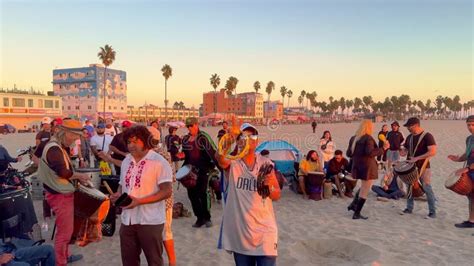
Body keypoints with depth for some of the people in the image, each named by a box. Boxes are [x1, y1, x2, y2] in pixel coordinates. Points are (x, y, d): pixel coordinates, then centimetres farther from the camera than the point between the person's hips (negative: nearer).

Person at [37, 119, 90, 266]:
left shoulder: (58, 147, 10)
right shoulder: (54, 149, -23)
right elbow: (64, 172, -29)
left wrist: (78, 178, 4)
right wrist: (80, 175, -12)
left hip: (63, 193, 11)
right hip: (60, 196, -11)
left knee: (66, 229, 23)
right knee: (64, 231, 1)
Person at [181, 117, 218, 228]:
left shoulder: (203, 137, -10)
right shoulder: (185, 139, 11)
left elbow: (213, 151, -19)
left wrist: (218, 164, -28)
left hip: (203, 170, -6)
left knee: (202, 193, -3)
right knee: (191, 194, 5)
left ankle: (207, 218, 14)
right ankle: (199, 218, 19)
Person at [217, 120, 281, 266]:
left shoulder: (266, 163, 1)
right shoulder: (232, 162, -6)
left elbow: (276, 196, 3)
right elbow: (220, 159, -31)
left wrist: (269, 186, -20)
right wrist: (230, 141, -51)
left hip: (264, 230, 1)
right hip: (239, 231, 0)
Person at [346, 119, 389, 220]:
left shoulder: (353, 138, 7)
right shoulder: (368, 138, -15)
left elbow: (348, 154, 10)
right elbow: (370, 153, -25)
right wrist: (383, 148, -19)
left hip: (357, 166, 8)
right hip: (367, 167, -8)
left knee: (363, 187, 27)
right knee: (364, 191, 3)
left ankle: (353, 204, 19)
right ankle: (356, 214, 6)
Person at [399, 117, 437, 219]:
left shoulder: (427, 136, -11)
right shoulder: (409, 137, 10)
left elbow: (432, 152, -20)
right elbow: (404, 150, 17)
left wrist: (417, 158, -26)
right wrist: (398, 153, -6)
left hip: (423, 168, -6)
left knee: (427, 189, -2)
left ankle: (432, 212, 8)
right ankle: (409, 208, 23)